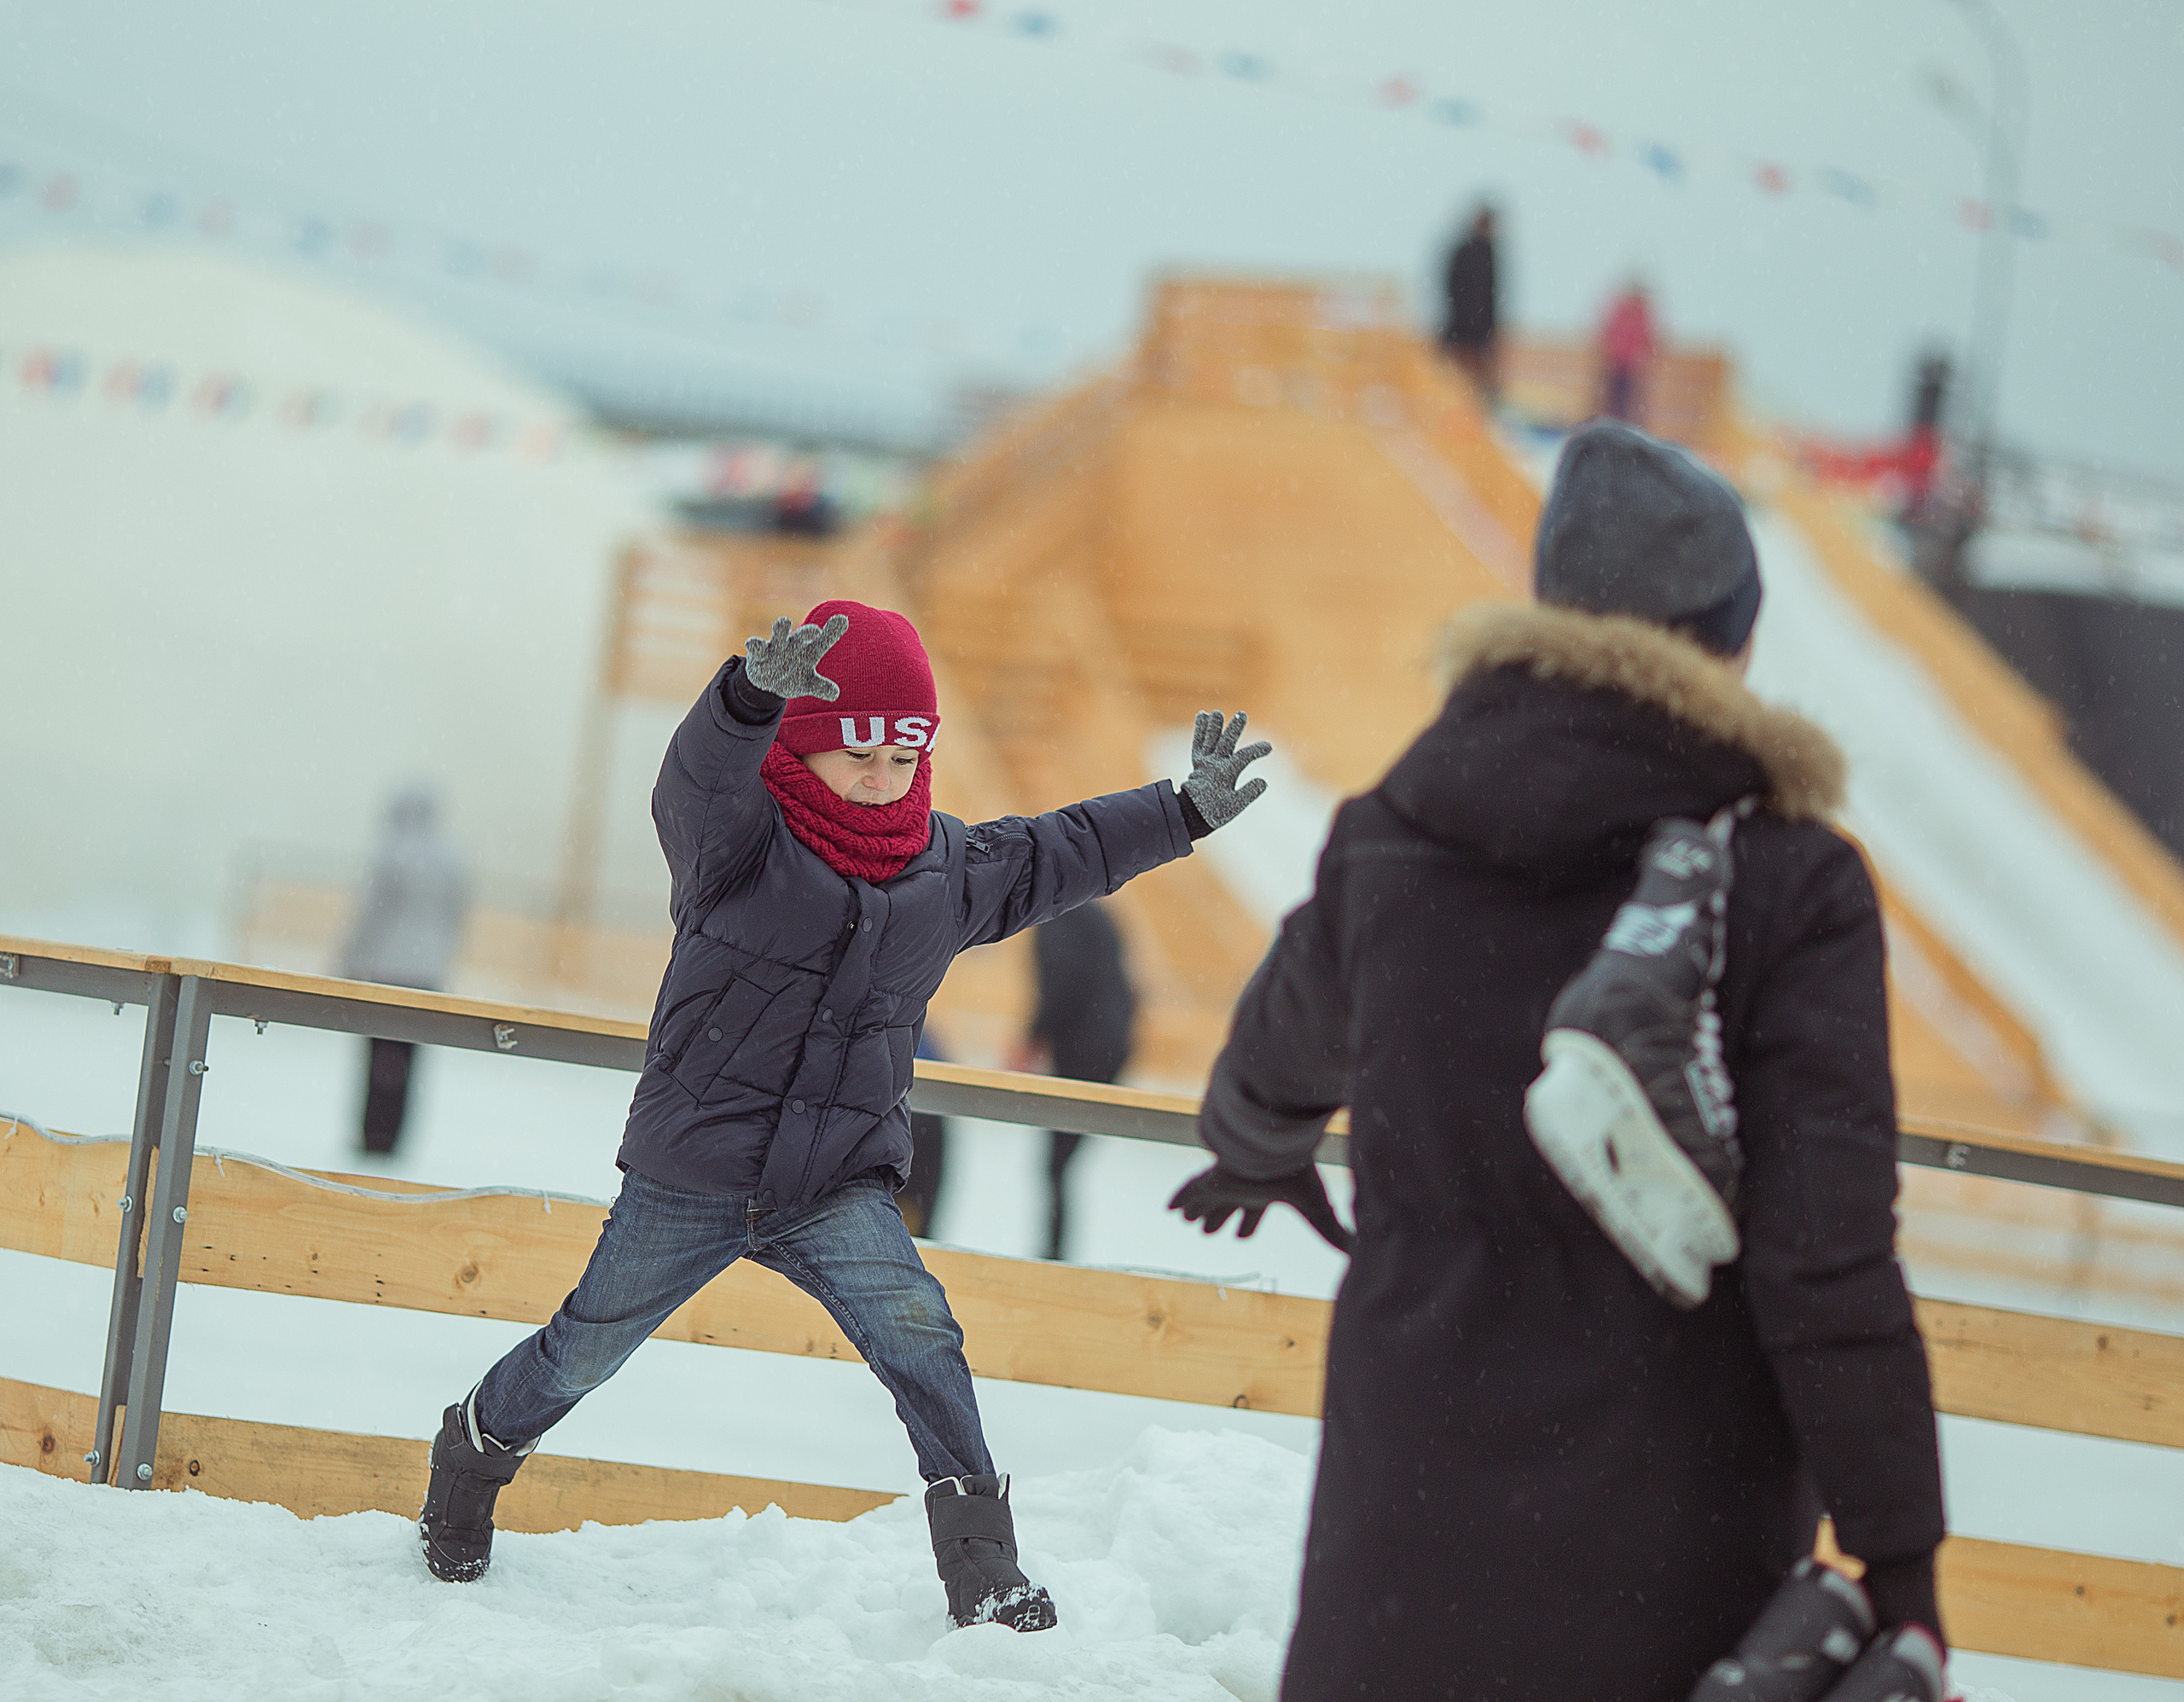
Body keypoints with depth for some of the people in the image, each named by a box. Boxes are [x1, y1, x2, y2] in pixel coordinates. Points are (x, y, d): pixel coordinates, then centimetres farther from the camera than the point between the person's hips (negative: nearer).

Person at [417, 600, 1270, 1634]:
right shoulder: (741, 838, -10)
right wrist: (753, 696, -53)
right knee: (586, 1352, 11)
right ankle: (480, 1446, 42)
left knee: (915, 1331, -20)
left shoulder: (948, 871, 7)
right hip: (688, 1174, -3)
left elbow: (1058, 854, 22)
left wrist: (1185, 812, 17)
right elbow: (701, 774, -31)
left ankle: (981, 1566, -19)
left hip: (839, 1184, 3)